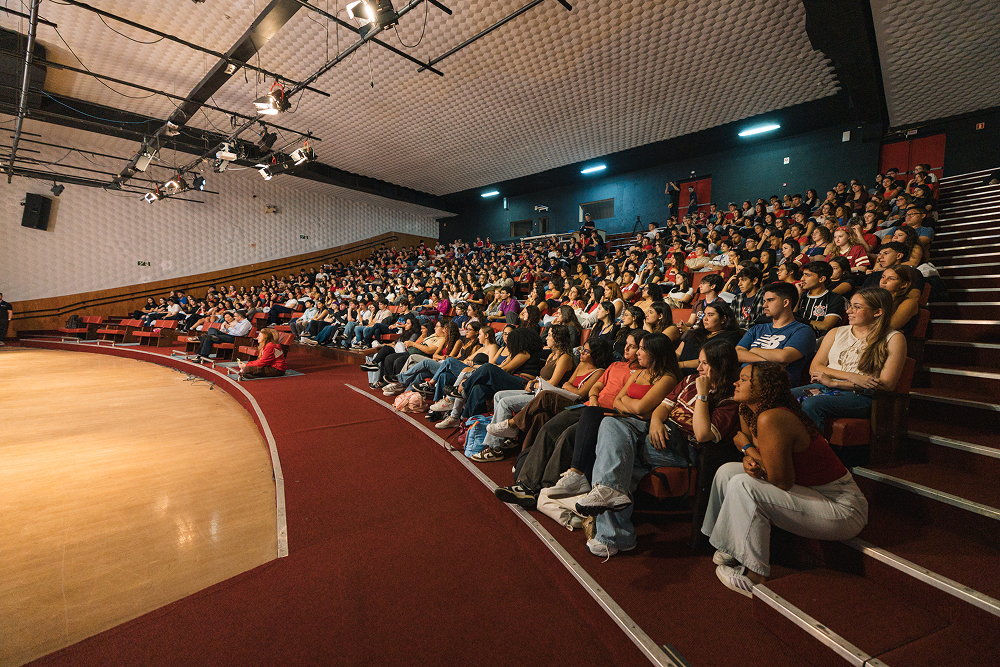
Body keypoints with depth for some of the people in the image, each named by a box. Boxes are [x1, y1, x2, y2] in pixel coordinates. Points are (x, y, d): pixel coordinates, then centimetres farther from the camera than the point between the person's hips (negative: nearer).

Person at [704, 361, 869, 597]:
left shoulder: (770, 419, -29)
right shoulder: (748, 412, 0)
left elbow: (782, 481, -26)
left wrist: (746, 446, -13)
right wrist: (750, 461, -14)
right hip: (811, 490, 9)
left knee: (742, 486, -24)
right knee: (728, 471, 3)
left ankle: (755, 577, -10)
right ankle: (733, 547, 17)